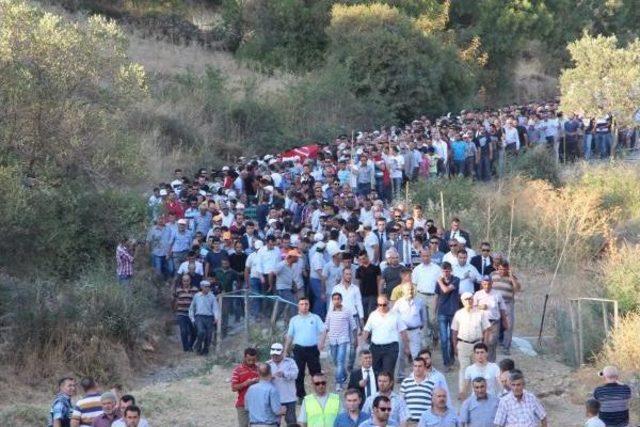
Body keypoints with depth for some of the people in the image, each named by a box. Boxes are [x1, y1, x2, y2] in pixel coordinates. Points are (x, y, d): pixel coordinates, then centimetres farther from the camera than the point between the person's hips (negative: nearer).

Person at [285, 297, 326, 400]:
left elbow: (322, 332, 1)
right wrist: (285, 351, 7)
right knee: (299, 373, 3)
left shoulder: (315, 318, 4)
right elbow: (289, 336, 11)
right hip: (299, 349, 1)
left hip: (312, 349, -1)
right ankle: (300, 395, 12)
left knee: (316, 372, 3)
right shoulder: (294, 320, 8)